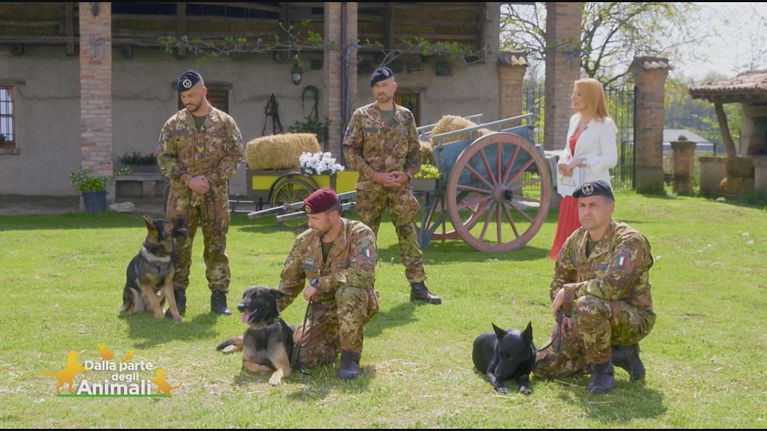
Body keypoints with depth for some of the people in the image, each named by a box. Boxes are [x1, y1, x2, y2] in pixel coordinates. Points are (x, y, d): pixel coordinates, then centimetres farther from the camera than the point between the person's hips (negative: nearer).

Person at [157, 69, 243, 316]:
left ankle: (219, 297, 11)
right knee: (178, 246, 0)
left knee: (216, 246, 4)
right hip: (182, 195, 1)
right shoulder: (174, 124, 6)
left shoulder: (224, 122, 4)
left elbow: (235, 153, 1)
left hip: (215, 194, -1)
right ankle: (177, 298, 7)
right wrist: (188, 179, -9)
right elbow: (164, 157, 3)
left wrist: (212, 179, -10)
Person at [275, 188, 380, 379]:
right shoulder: (305, 241, -4)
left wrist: (319, 283, -30)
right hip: (323, 308, 5)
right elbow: (289, 282, 7)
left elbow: (364, 273, -36)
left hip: (356, 305, -4)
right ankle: (337, 339, 18)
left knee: (348, 291, -38)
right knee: (304, 357, -15)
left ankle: (350, 356, -20)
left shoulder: (360, 234, -20)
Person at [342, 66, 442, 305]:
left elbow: (414, 151, 12)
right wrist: (374, 175, -12)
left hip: (400, 186, 2)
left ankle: (418, 286, 4)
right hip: (370, 187, -2)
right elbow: (350, 149, -4)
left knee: (409, 234, 0)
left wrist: (407, 173, -7)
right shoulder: (361, 116, 0)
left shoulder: (406, 116, 8)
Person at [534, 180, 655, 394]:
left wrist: (570, 290, -22)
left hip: (632, 320, -8)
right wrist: (564, 314, -5)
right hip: (595, 321, 8)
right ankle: (617, 352, 11)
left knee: (588, 306, -39)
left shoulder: (629, 240, -20)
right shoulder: (576, 240, 3)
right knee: (543, 365, 1)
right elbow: (559, 282, 13)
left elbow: (613, 286, -35)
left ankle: (602, 369, -15)